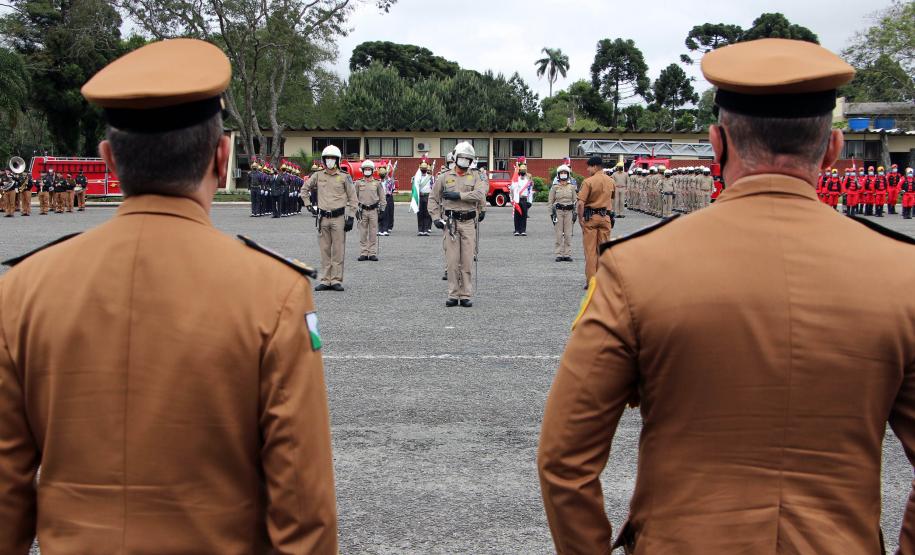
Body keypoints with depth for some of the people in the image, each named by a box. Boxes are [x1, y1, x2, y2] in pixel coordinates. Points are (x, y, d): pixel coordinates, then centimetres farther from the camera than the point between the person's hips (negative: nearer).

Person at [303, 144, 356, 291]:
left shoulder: (344, 177, -1)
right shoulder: (318, 176, 8)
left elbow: (352, 199, 1)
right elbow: (305, 188, 23)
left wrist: (350, 218, -5)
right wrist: (309, 204, 14)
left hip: (339, 218, -3)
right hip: (323, 217, 3)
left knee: (338, 251, -1)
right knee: (325, 250, 7)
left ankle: (336, 280, 4)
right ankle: (325, 280, 12)